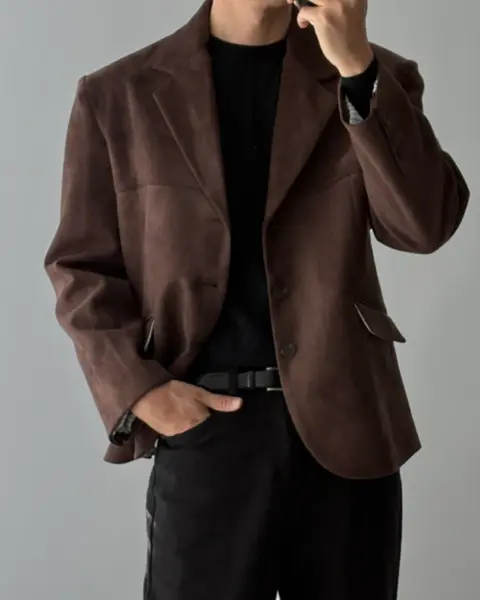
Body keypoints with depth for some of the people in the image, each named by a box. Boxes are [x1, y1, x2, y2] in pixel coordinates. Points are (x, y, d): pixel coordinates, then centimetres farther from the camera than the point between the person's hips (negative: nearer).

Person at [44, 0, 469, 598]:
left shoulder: (376, 77, 6)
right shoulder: (119, 95, 3)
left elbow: (425, 224, -8)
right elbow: (82, 266, 4)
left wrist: (357, 69, -16)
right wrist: (138, 389, -10)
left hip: (345, 421, 2)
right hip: (204, 423, -1)